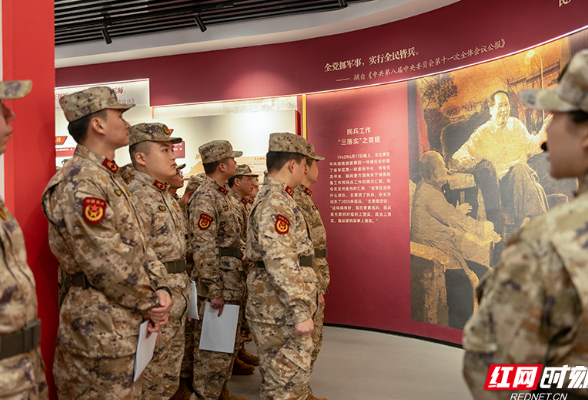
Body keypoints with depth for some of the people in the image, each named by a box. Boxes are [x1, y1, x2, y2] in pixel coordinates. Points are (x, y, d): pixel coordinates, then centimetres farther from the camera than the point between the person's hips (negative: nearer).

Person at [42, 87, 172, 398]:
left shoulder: (111, 177, 13)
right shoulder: (79, 184, -20)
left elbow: (140, 243, 12)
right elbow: (107, 264, -24)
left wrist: (160, 289, -1)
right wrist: (149, 303, -12)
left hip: (126, 323, 10)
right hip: (101, 327, -10)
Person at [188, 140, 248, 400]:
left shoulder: (222, 195, 15)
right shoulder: (204, 199, -17)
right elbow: (203, 250, -22)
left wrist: (239, 257, 17)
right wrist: (215, 291, -23)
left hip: (231, 287, 10)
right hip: (217, 288, -10)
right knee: (214, 349, -2)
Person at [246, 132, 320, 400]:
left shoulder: (271, 197, 16)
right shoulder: (276, 202, -18)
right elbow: (281, 262, -26)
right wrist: (300, 312, -26)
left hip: (275, 306, 11)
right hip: (281, 307, -11)